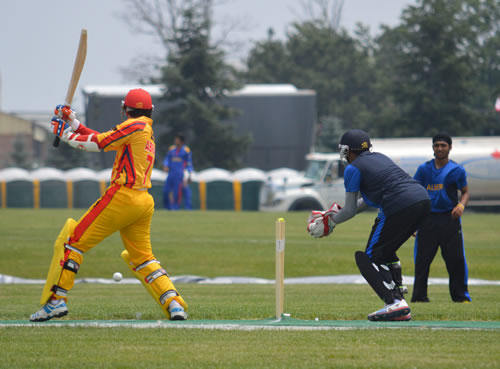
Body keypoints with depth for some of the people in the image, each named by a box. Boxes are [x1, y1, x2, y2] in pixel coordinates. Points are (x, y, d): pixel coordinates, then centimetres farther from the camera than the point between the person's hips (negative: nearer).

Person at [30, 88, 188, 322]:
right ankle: (174, 304, 2)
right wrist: (73, 122, 23)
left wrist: (65, 135, 7)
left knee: (73, 241, -3)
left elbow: (98, 143, -6)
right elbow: (101, 140, 23)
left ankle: (56, 300, -10)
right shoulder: (148, 133, 20)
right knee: (142, 257, 17)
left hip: (122, 196, -9)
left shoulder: (135, 126, -6)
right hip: (143, 203, 9)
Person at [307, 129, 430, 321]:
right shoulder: (380, 158, 27)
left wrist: (331, 220, 24)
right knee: (385, 253, 25)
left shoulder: (353, 169, 3)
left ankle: (395, 304, -13)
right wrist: (339, 212, 37)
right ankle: (398, 299, 16)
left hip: (400, 207, -8)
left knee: (369, 257, 3)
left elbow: (350, 210, 6)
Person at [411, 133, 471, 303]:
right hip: (427, 218, 1)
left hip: (450, 219, -1)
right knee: (422, 258, 0)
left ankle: (460, 295, 6)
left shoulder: (457, 170, 2)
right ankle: (419, 296, 7)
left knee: (456, 259, -4)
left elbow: (465, 192, 10)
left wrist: (461, 205, -12)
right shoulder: (424, 169, 7)